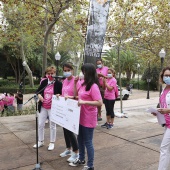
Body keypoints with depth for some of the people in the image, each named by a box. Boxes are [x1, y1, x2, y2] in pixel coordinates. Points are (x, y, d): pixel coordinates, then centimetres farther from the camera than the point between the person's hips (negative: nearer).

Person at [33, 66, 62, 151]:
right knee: (40, 124, 11)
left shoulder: (58, 83, -11)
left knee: (52, 125, 8)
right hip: (43, 107, 5)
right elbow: (38, 91, 13)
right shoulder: (44, 82, 3)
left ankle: (52, 143, 23)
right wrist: (39, 95, -7)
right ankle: (40, 141, 29)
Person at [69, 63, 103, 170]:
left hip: (88, 119, -9)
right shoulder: (83, 84, 6)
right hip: (81, 117, 9)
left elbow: (100, 103, -26)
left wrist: (84, 102, -30)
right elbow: (77, 95, 20)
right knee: (80, 140, 22)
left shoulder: (93, 86, -20)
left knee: (88, 142, 4)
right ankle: (81, 159, 42)